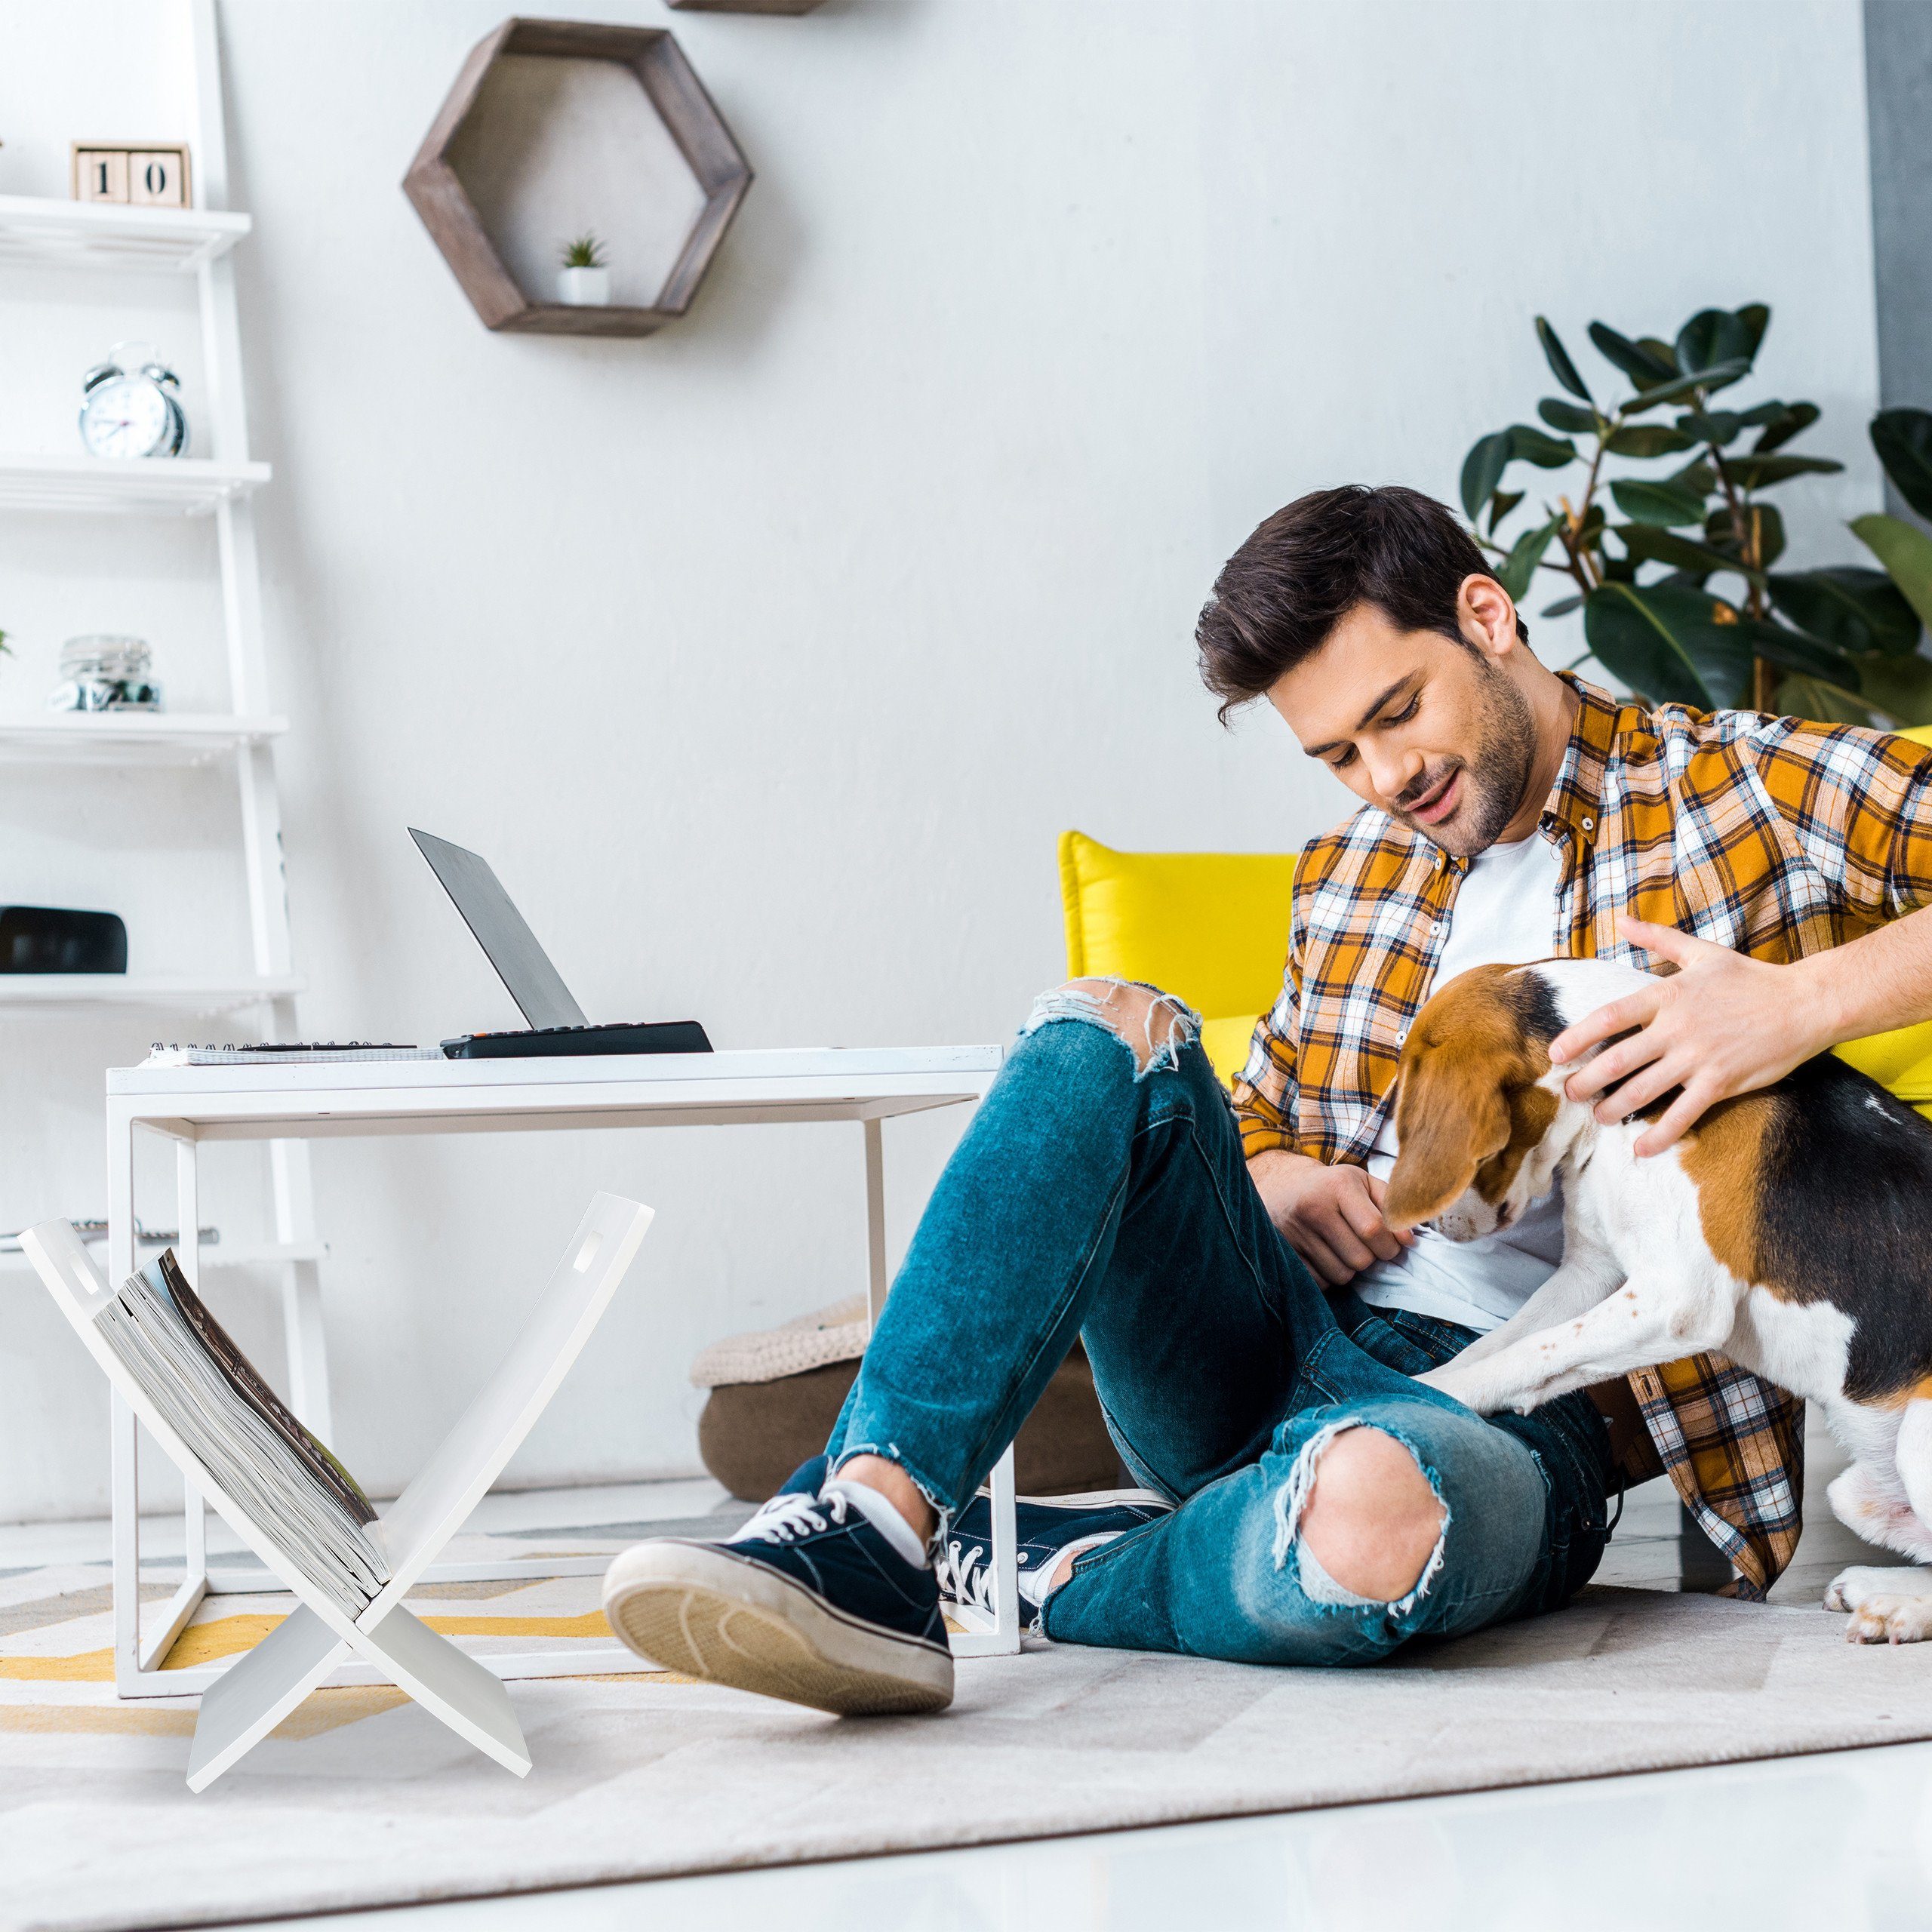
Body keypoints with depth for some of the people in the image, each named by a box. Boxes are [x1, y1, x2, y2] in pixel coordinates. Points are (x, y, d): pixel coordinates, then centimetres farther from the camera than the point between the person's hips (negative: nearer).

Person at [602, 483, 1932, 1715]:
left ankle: (1039, 1575, -11)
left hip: (1521, 1408, -5)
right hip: (1275, 1346, 6)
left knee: (1373, 1510, -42)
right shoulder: (1348, 877, 20)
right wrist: (1268, 1184, 4)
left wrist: (1809, 1000, -26)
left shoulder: (1750, 792, 1)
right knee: (1108, 1031, -19)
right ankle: (871, 1527, -32)